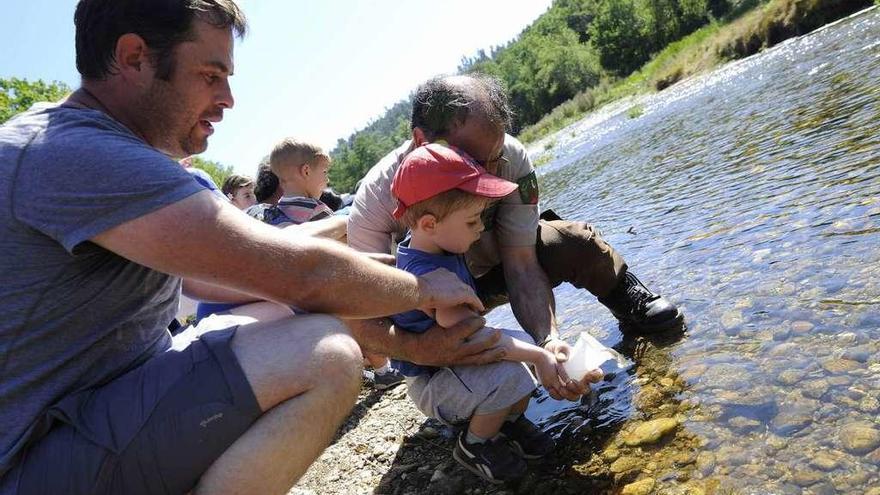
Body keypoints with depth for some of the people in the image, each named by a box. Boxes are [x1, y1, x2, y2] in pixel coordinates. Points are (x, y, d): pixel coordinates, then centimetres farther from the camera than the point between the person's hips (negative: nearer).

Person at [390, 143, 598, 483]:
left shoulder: (434, 246, -4)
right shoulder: (427, 275, -34)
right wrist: (538, 356, -36)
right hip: (431, 384, -9)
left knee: (526, 342, -3)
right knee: (508, 376, -30)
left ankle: (512, 422, 16)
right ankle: (475, 445, -2)